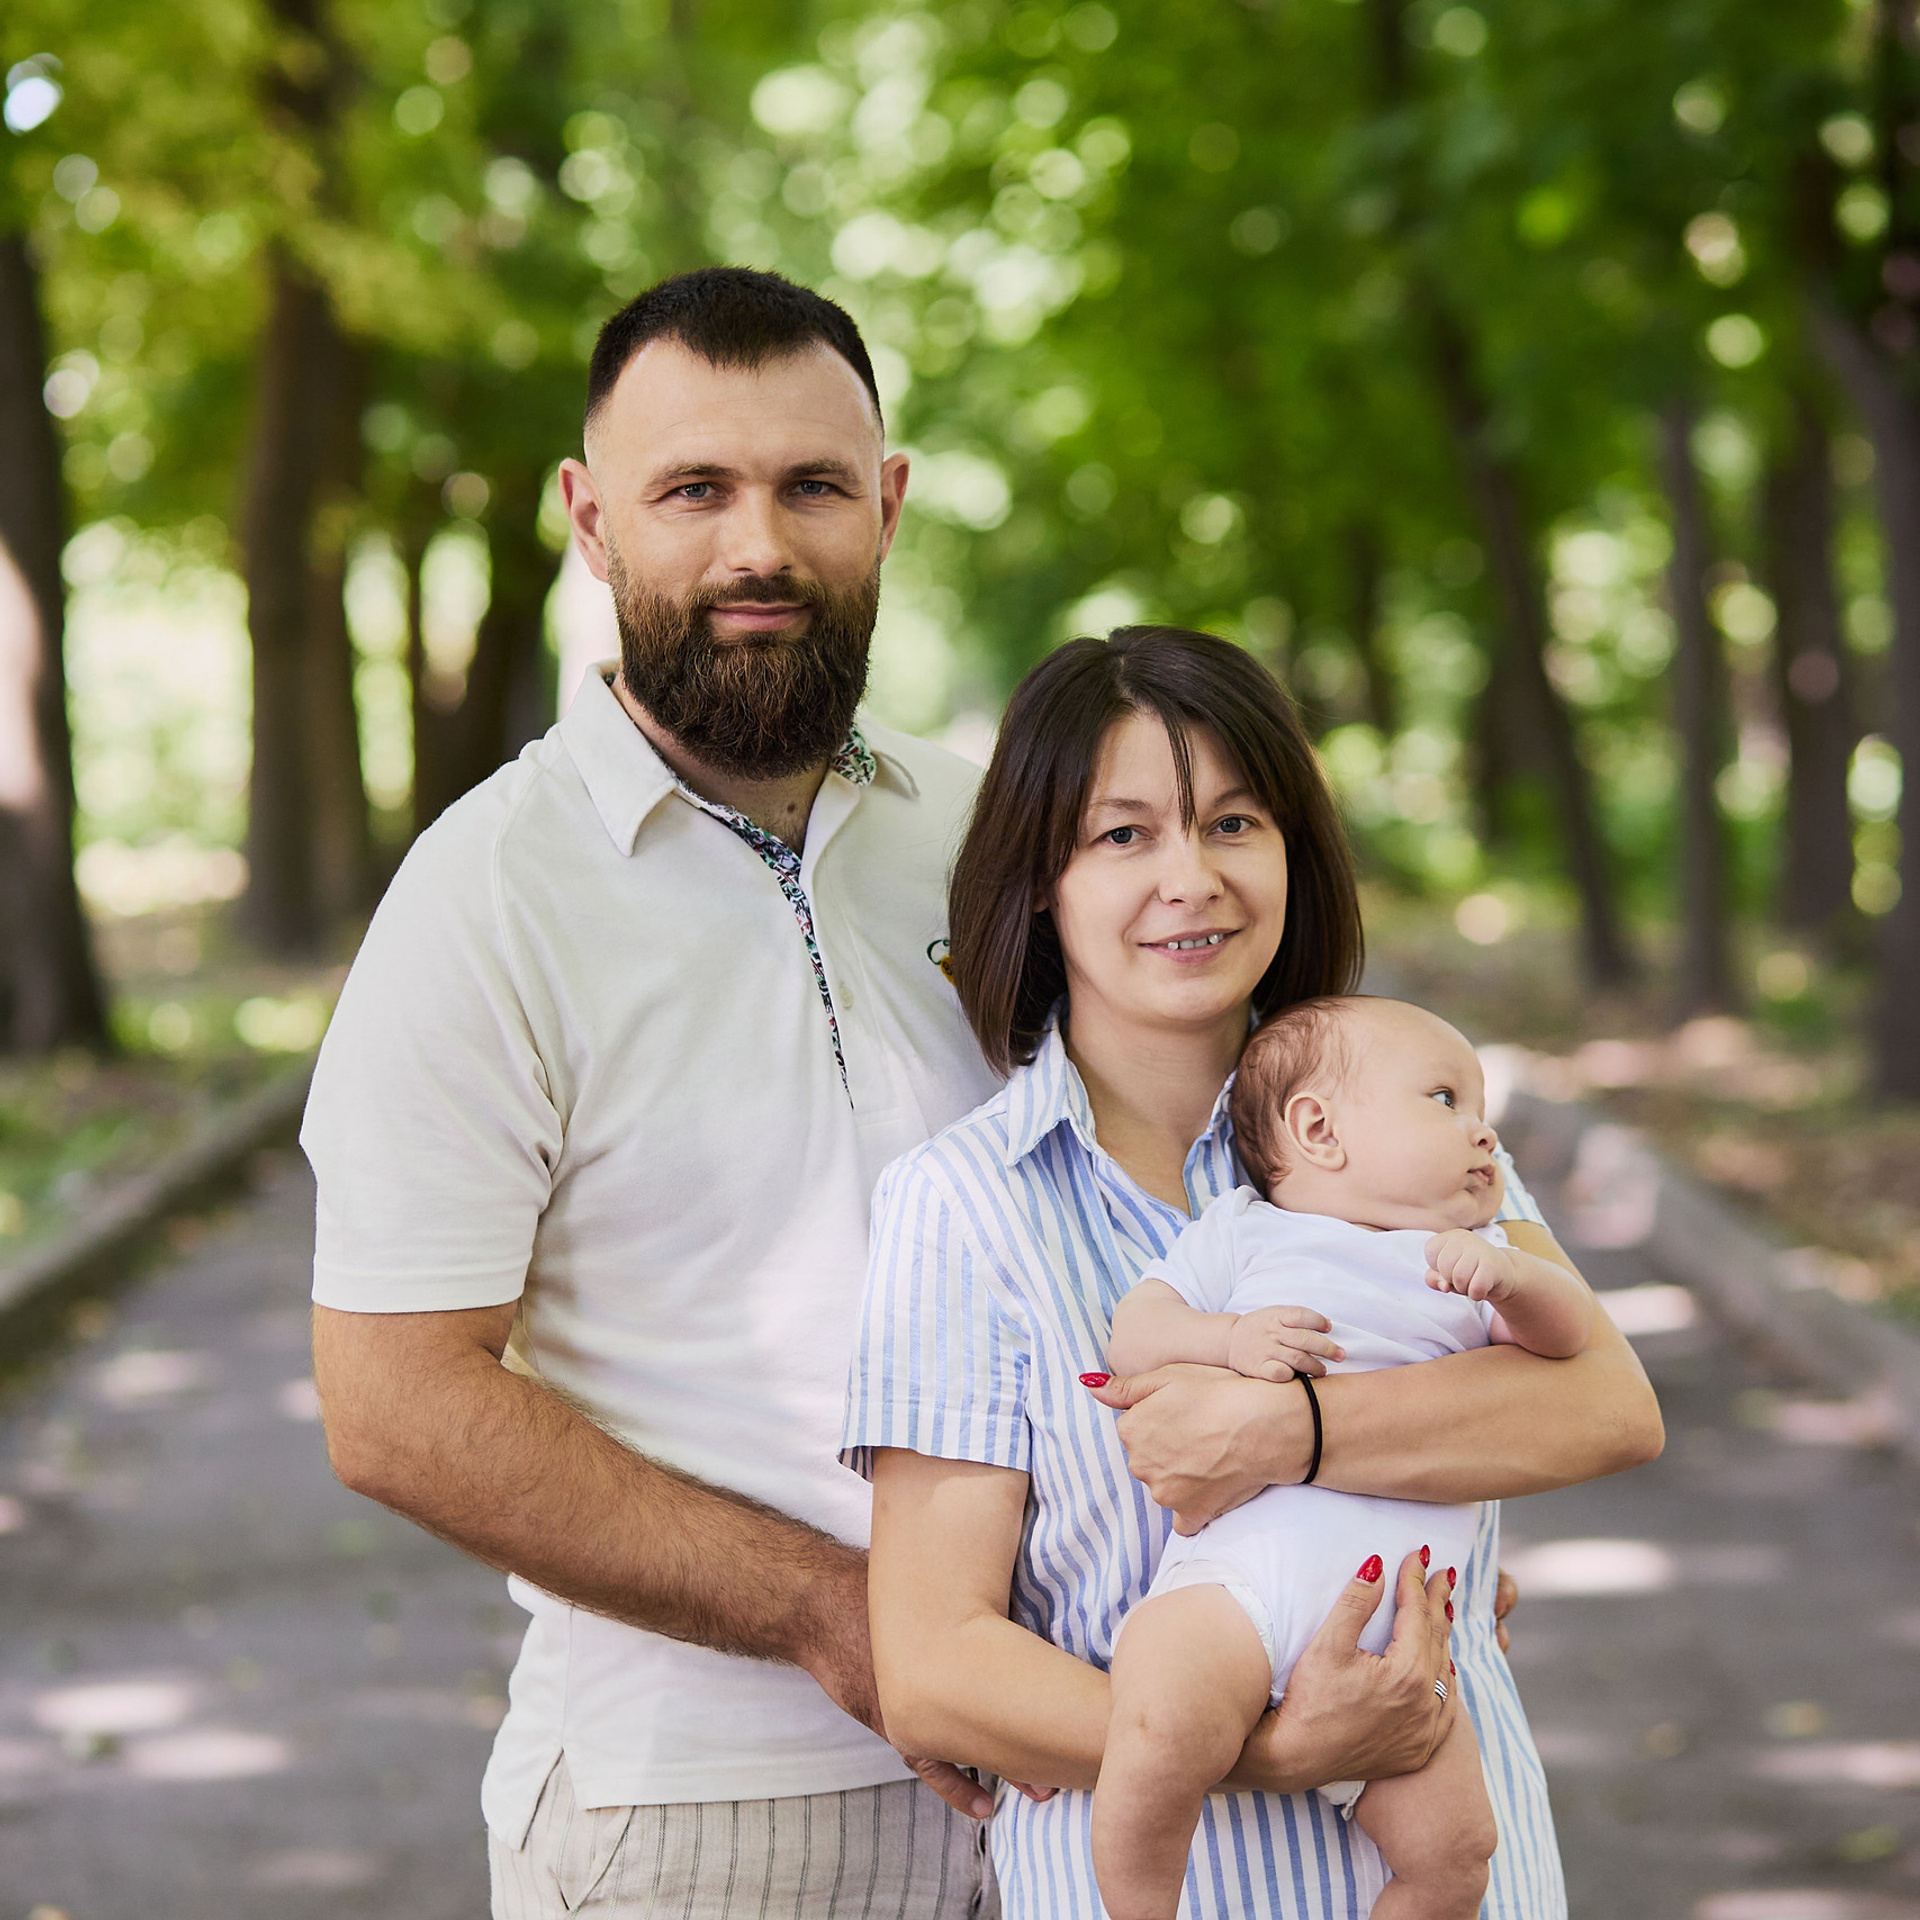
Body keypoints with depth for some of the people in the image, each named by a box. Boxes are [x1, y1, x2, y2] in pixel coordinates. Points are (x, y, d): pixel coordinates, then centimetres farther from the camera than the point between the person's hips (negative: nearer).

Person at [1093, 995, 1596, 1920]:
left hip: (1392, 1631, 4)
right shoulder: (1241, 1231, 15)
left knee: (1453, 1845, -8)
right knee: (1161, 1739, -31)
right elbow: (1133, 1331, 8)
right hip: (1238, 1573, -4)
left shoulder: (1468, 1258, 25)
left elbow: (1568, 1334, 11)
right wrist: (1228, 1340, -11)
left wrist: (1510, 1273, -10)